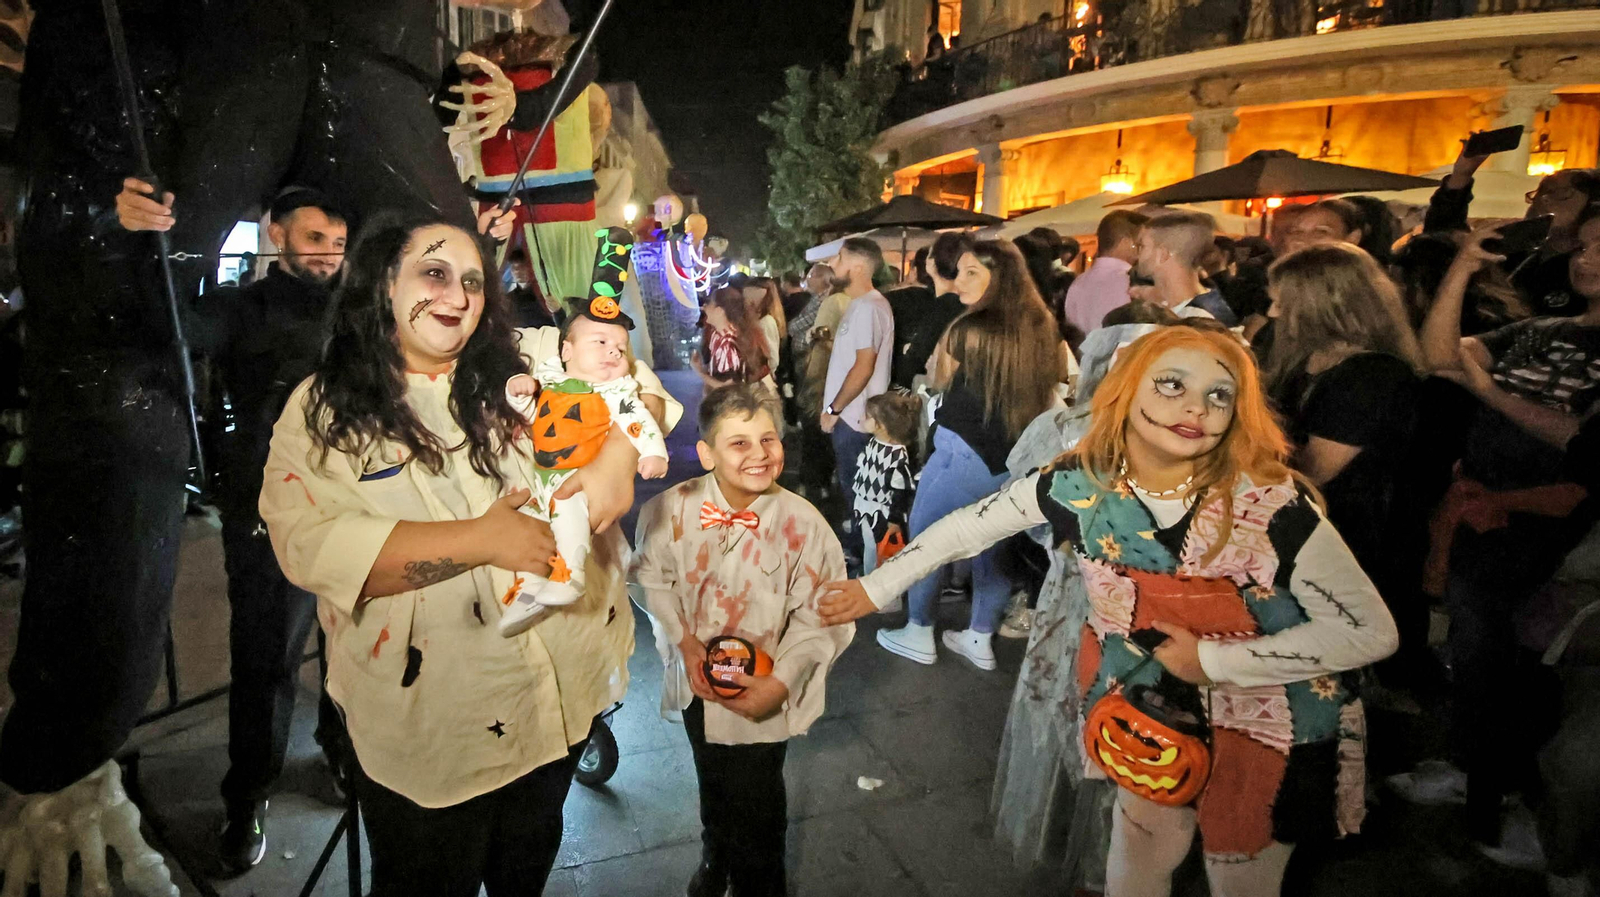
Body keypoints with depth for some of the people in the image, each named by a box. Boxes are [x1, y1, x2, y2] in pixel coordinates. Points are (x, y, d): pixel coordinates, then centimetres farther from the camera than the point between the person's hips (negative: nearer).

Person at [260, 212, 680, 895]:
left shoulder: (530, 360, -3)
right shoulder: (322, 411, -9)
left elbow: (631, 382, -6)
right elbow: (312, 545, -21)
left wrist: (618, 457, -28)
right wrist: (478, 540, -29)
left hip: (566, 681, 3)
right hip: (427, 716, -2)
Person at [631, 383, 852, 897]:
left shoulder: (802, 523, -22)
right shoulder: (672, 509, -16)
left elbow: (817, 618, -15)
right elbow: (652, 578, -2)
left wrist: (781, 683, -21)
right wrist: (684, 640, -13)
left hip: (762, 693, -3)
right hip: (698, 680, 3)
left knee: (756, 802, 10)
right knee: (713, 786, 28)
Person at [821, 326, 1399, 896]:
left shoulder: (1273, 505, -29)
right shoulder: (1078, 484, -21)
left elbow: (1372, 632, -22)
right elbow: (969, 527, -7)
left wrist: (1211, 659, -24)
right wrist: (875, 587, -1)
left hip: (1272, 718, -2)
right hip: (1153, 701, 2)